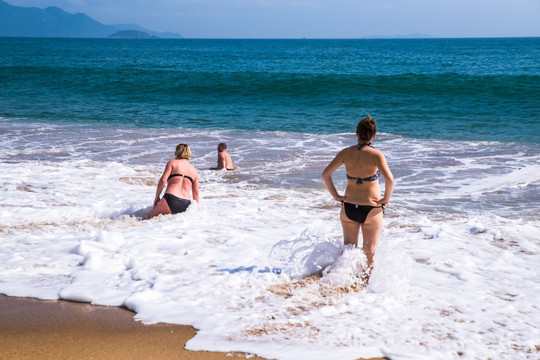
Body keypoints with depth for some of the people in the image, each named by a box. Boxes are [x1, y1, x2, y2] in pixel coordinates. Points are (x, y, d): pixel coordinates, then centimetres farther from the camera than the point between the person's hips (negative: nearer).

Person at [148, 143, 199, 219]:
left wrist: (157, 197, 7)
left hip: (171, 199, -4)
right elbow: (196, 193, 20)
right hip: (186, 205, 4)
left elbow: (163, 180, -3)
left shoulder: (172, 163, 10)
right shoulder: (194, 170, 20)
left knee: (150, 218, 8)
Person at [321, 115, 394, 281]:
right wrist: (386, 198, -10)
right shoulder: (376, 155, -14)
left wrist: (336, 196, 2)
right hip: (371, 209, -3)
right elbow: (389, 179, -26)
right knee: (369, 253, 14)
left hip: (349, 207, 3)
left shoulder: (346, 153, -4)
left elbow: (325, 174, -5)